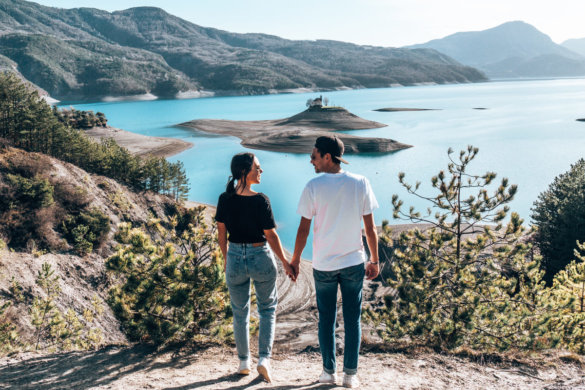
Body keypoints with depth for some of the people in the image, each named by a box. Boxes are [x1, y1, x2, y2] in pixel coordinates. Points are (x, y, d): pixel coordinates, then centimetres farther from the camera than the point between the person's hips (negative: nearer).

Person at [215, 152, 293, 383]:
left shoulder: (225, 199, -5)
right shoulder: (260, 201, -18)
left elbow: (221, 233, 4)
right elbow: (271, 236, -13)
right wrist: (285, 263, -1)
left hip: (235, 258, 3)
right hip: (261, 259, -3)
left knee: (240, 312, 19)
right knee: (267, 308, 17)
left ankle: (244, 362, 28)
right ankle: (264, 358, 7)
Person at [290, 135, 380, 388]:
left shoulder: (313, 187, -10)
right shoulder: (360, 183, -5)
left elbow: (303, 229, -6)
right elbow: (370, 228, -2)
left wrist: (295, 260, 6)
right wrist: (374, 260, 8)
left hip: (323, 265, -1)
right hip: (354, 263, 1)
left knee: (326, 319, 13)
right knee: (352, 319, 10)